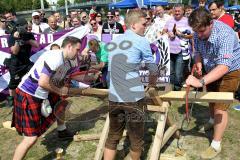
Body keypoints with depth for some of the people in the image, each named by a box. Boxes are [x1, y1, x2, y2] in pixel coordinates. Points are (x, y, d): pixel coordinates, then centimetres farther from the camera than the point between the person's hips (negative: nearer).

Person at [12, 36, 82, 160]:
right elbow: (43, 82, -29)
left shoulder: (65, 61, 8)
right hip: (28, 96, -10)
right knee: (31, 138, -11)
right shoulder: (55, 57, -23)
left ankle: (62, 131, 46)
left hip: (40, 94, 10)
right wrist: (60, 91, -14)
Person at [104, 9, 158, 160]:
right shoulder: (141, 41, -4)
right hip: (134, 97, -5)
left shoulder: (113, 42, 14)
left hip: (114, 97, 6)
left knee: (113, 136, 16)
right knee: (136, 137, 15)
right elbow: (153, 69, 4)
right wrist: (152, 82, 25)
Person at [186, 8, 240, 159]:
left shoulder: (225, 34, -38)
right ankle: (213, 121, 54)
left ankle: (216, 145, 9)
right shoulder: (199, 33, -17)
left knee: (220, 107, -5)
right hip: (211, 70, 7)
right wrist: (199, 64, -20)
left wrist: (201, 82, -58)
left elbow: (224, 66, -47)